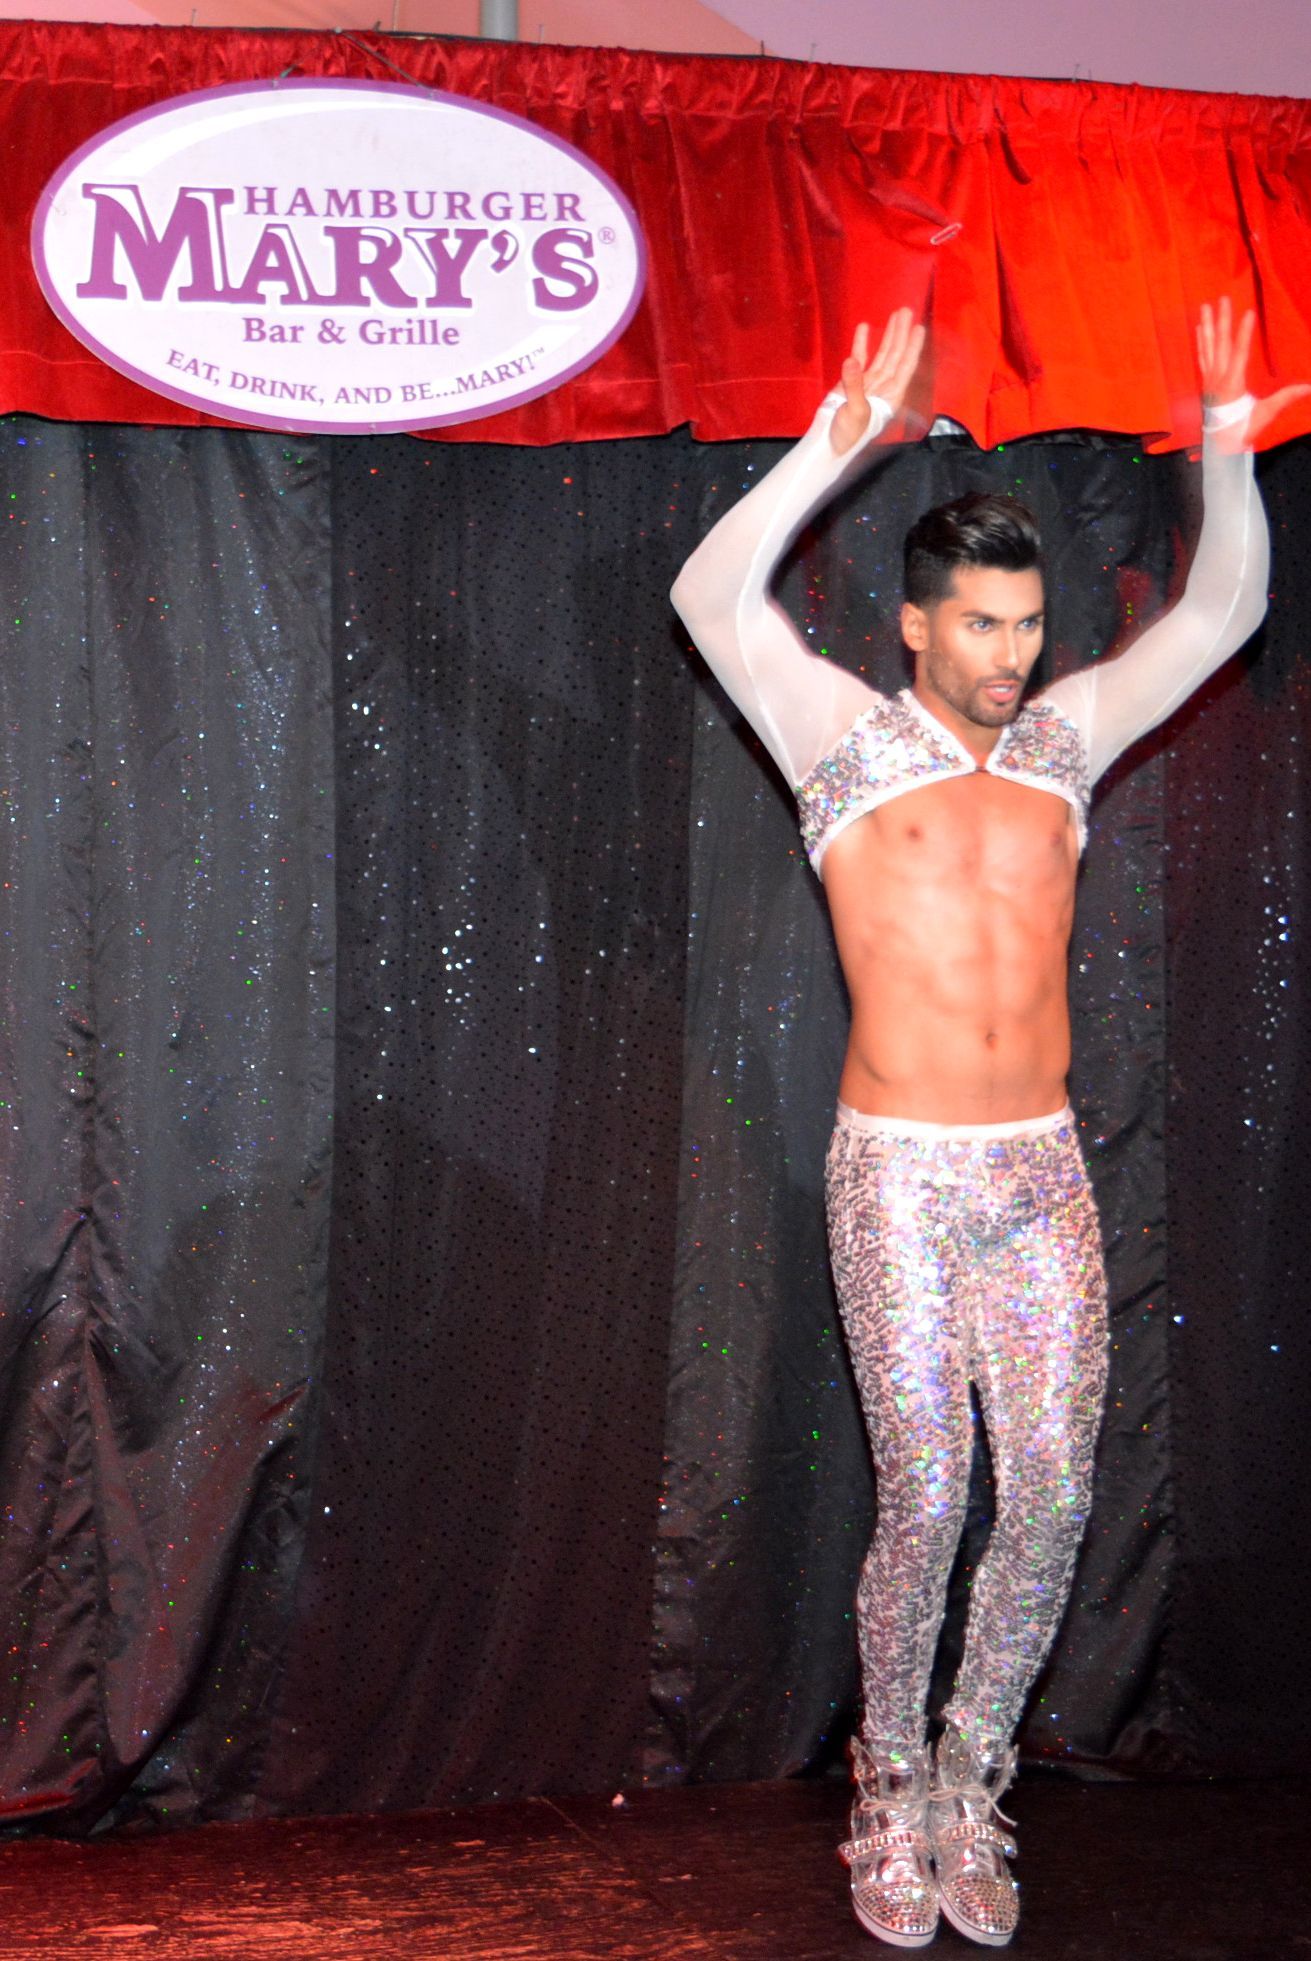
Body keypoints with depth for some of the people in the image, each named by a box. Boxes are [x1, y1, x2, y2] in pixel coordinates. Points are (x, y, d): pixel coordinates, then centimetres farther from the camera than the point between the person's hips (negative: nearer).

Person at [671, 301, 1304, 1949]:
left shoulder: (1061, 740, 12)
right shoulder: (844, 736, 1)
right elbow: (713, 599, -13)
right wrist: (834, 448, -20)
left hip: (1043, 1171, 4)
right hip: (898, 1175, -4)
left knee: (1052, 1493, 0)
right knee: (925, 1498, -4)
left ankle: (973, 1781, 19)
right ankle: (891, 1796, 17)